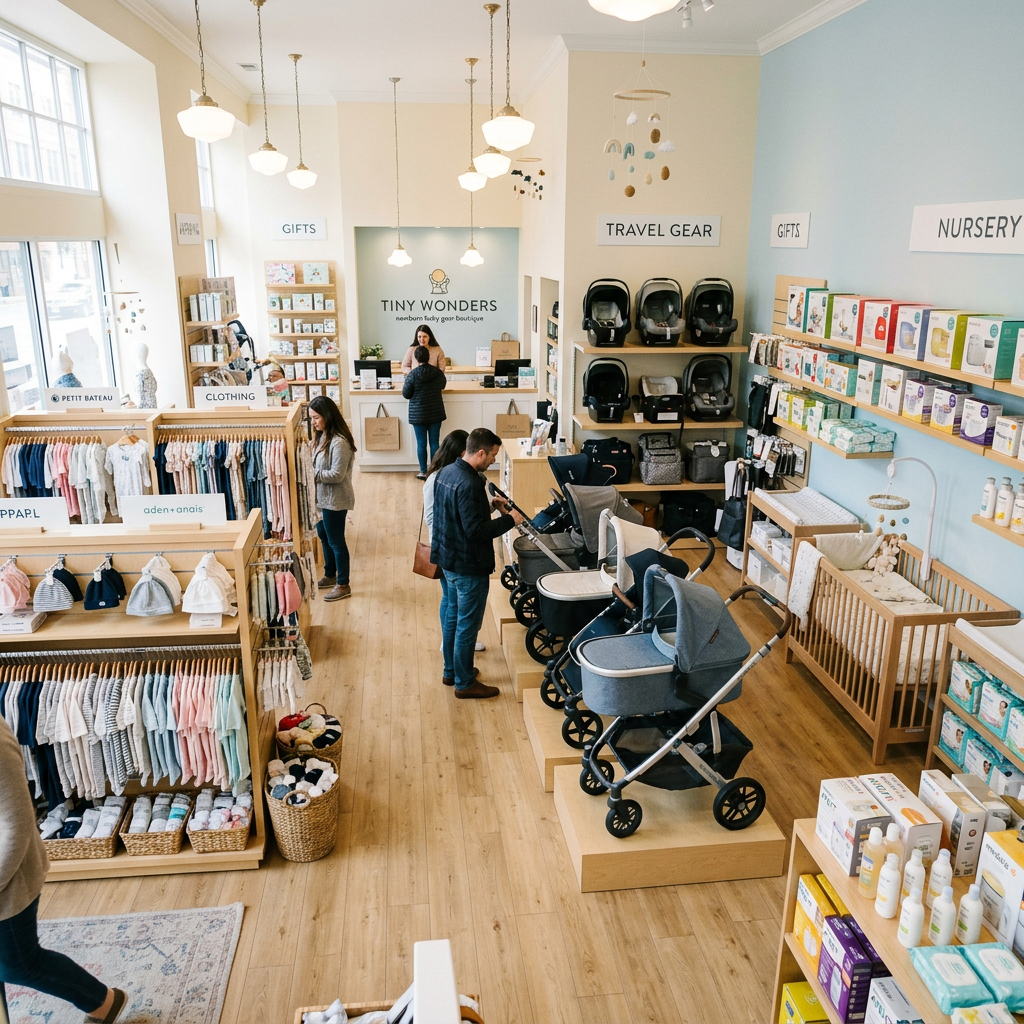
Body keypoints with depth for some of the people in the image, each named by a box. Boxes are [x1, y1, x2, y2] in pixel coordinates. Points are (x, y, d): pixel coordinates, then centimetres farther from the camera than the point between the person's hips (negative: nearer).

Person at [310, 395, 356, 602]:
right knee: (324, 537, 21)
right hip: (323, 497, 10)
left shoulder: (339, 442, -24)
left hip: (335, 500, -10)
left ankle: (343, 585, 16)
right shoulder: (324, 437, 6)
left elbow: (336, 475, -26)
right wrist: (310, 472, -3)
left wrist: (311, 474, -22)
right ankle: (330, 576, 39)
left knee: (336, 541, 2)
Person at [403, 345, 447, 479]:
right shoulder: (438, 372, -4)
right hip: (436, 413, 3)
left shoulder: (413, 375, -14)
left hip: (418, 414, -3)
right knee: (434, 443, 8)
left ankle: (423, 472, 11)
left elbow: (406, 394, -6)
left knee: (421, 443, 6)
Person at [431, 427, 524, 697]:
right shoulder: (469, 484, -27)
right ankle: (464, 683, 17)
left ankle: (451, 671, 36)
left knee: (452, 616, 21)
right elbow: (476, 530, -28)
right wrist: (509, 520, -18)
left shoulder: (446, 472, 3)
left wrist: (489, 506, 9)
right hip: (469, 565, -10)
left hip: (448, 558, 10)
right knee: (468, 625, 4)